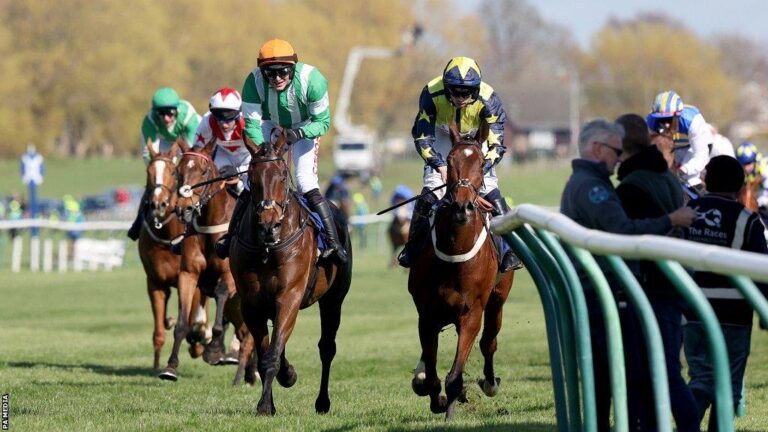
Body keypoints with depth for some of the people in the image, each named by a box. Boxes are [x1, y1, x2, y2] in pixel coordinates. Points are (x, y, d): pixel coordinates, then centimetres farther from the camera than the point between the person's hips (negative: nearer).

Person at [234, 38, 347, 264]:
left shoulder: (311, 80, -34)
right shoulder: (254, 82, -30)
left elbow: (323, 121, -24)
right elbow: (252, 124, -24)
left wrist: (299, 133, -42)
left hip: (304, 127, -2)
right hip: (271, 125, 2)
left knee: (306, 182, -17)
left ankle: (333, 242, -14)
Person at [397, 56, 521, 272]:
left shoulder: (488, 100, -33)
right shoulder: (432, 94, -32)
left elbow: (496, 145, -31)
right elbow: (422, 136, -28)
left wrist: (482, 168, -48)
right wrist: (440, 166, -42)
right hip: (443, 139, 0)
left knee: (491, 193, -14)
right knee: (430, 194, -11)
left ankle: (509, 248, -4)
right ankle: (412, 248, 5)